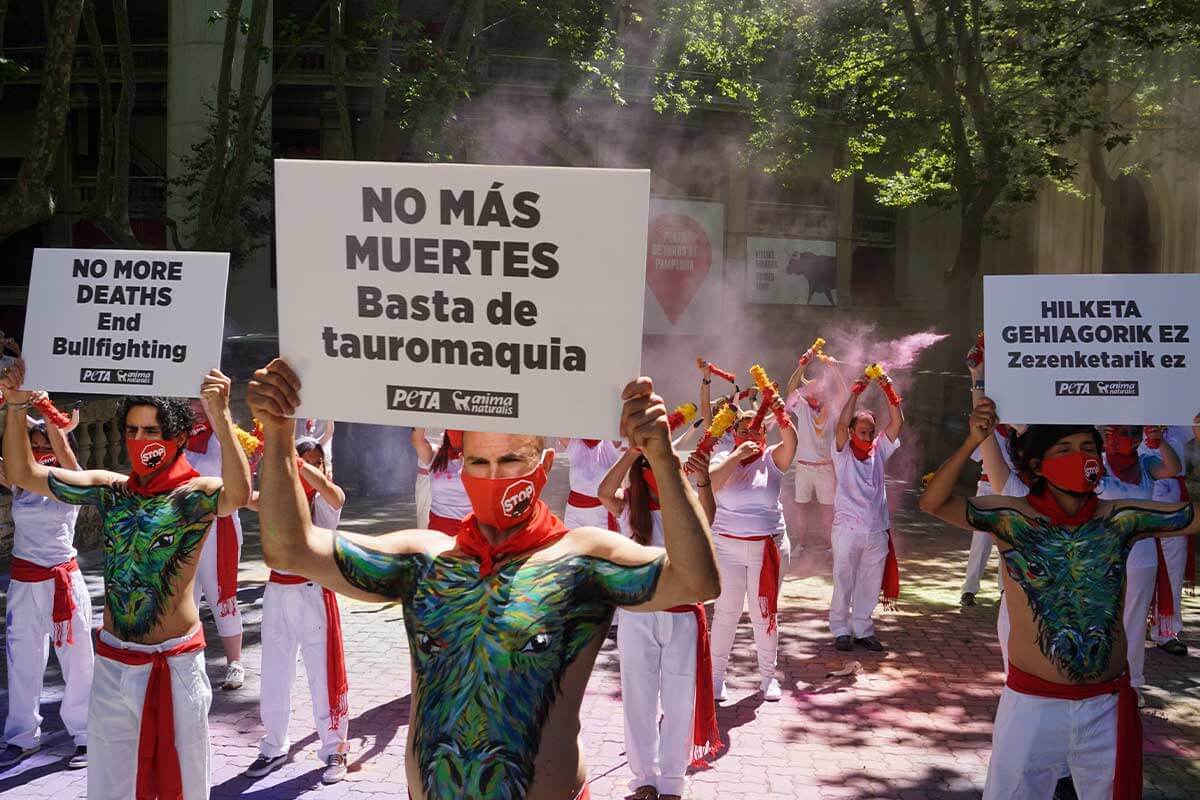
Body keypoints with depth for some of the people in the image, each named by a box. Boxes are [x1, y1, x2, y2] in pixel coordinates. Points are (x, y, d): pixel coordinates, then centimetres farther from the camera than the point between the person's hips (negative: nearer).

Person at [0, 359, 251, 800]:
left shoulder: (196, 493, -11)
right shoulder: (110, 489, 3)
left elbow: (239, 493, -34)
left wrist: (220, 417, -45)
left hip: (176, 661, -4)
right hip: (113, 660, 4)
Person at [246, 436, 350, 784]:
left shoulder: (329, 500, -5)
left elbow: (325, 485, -29)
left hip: (314, 594, -4)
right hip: (278, 593, 4)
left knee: (323, 674, 4)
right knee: (274, 674, 13)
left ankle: (335, 749, 18)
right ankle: (275, 747, 29)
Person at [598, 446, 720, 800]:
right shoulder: (628, 506, -3)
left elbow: (707, 515, -26)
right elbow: (604, 492, -25)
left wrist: (703, 480, -45)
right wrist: (634, 449, -35)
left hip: (682, 615, 0)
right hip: (637, 615, 0)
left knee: (679, 702, 9)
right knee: (639, 701, 11)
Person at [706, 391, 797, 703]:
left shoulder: (771, 459, 2)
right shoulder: (724, 459, 1)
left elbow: (791, 442, -18)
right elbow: (710, 483, -19)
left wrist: (782, 415, -35)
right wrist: (738, 455, -21)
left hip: (768, 547, 1)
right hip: (727, 546, -1)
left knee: (765, 613, 9)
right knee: (726, 612, 4)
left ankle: (768, 675, 21)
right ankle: (717, 674, 14)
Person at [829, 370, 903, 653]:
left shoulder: (879, 451, 8)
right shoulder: (843, 452, -2)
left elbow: (897, 422, -1)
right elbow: (841, 423, -18)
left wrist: (889, 391, -12)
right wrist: (855, 392, -22)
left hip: (877, 531, 4)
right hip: (848, 529, -4)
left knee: (871, 585, 10)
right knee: (844, 582, 4)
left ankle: (863, 629, 22)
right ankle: (841, 629, 15)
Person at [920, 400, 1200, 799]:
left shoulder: (1122, 519, -2)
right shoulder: (1012, 518, -11)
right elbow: (933, 503, -22)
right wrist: (972, 443, -33)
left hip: (1107, 706, 3)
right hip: (1032, 703, -3)